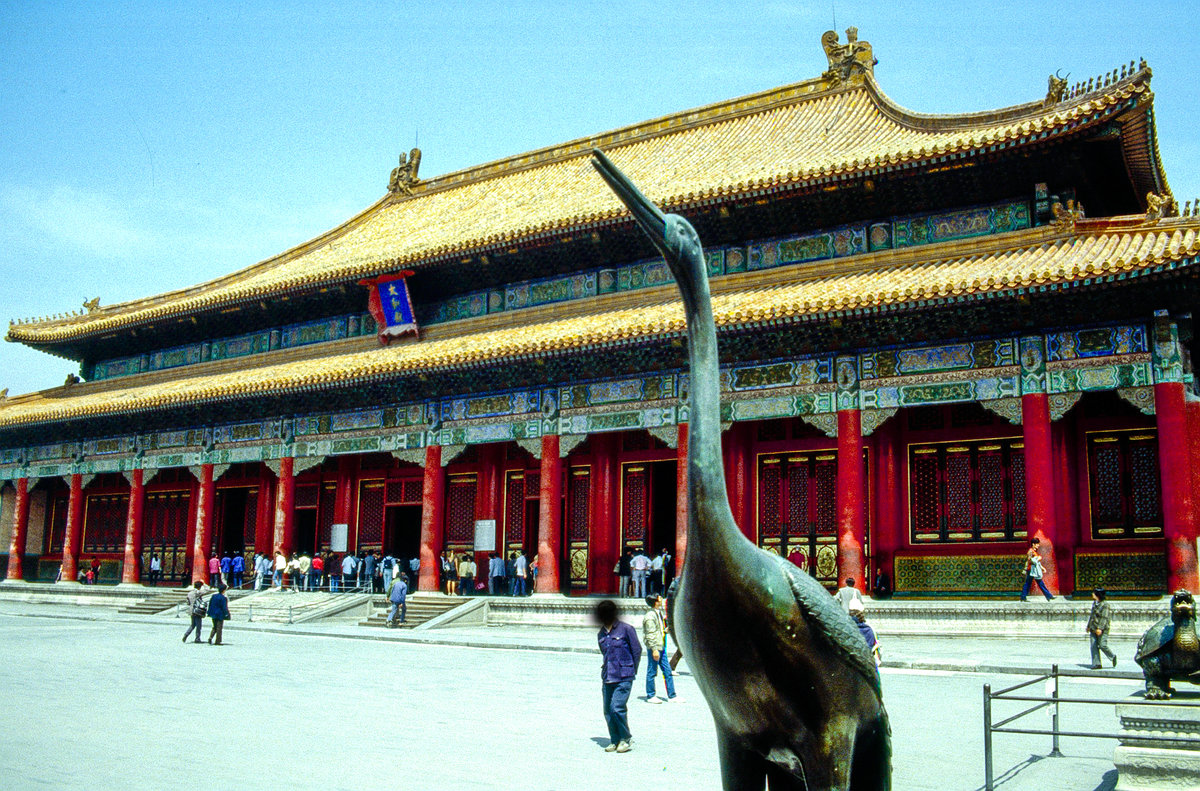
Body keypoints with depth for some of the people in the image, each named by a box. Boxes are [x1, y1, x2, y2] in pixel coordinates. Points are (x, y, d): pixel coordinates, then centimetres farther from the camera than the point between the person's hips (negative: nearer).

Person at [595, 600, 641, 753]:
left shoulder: (626, 629, -6)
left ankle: (625, 738, 6)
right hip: (607, 677, 6)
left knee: (617, 708, -13)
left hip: (624, 677, -6)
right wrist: (605, 667, 15)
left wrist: (631, 671, 3)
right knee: (608, 710, 4)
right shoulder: (601, 634, 12)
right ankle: (615, 740, 18)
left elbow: (637, 650, -1)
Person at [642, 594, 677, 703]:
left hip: (661, 647, 9)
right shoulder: (650, 616, -15)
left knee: (667, 671, 10)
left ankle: (671, 696, 16)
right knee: (652, 672, 1)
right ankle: (650, 696, 11)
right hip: (654, 647, -9)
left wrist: (667, 629, 9)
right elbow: (650, 635, -18)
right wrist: (654, 649, -21)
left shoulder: (659, 613, 14)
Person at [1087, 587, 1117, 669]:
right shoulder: (1094, 604, 16)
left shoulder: (1105, 605, -11)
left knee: (1102, 645, -10)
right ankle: (1096, 664, 1)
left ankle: (1112, 657, 16)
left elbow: (1105, 618, -18)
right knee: (1094, 646, 1)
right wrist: (1088, 626, 25)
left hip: (1102, 630, -8)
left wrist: (1100, 628, -25)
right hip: (1093, 629, 8)